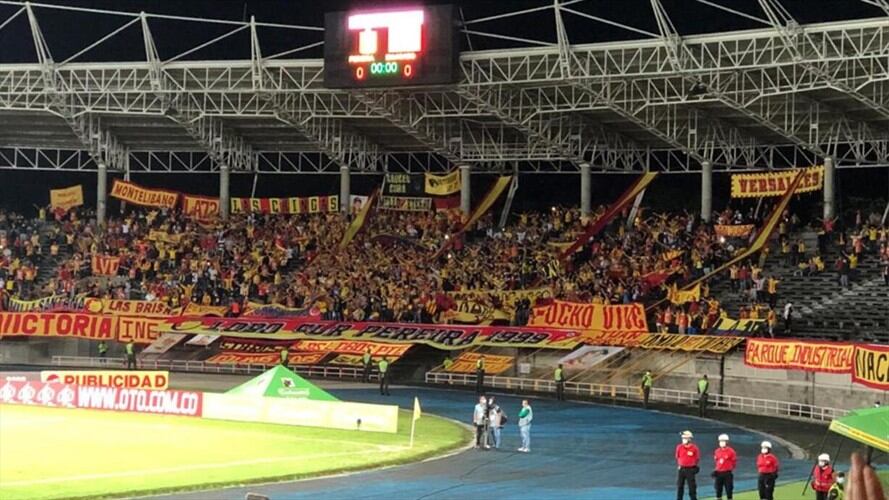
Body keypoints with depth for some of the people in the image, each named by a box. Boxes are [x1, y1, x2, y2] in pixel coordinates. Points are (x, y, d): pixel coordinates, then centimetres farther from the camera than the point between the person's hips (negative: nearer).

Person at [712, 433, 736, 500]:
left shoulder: (731, 451, -8)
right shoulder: (717, 451, 7)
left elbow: (734, 462, -1)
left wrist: (730, 469, -3)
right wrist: (716, 470, 11)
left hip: (727, 473, -5)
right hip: (719, 473, 5)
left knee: (728, 489, -1)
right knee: (718, 489, 6)